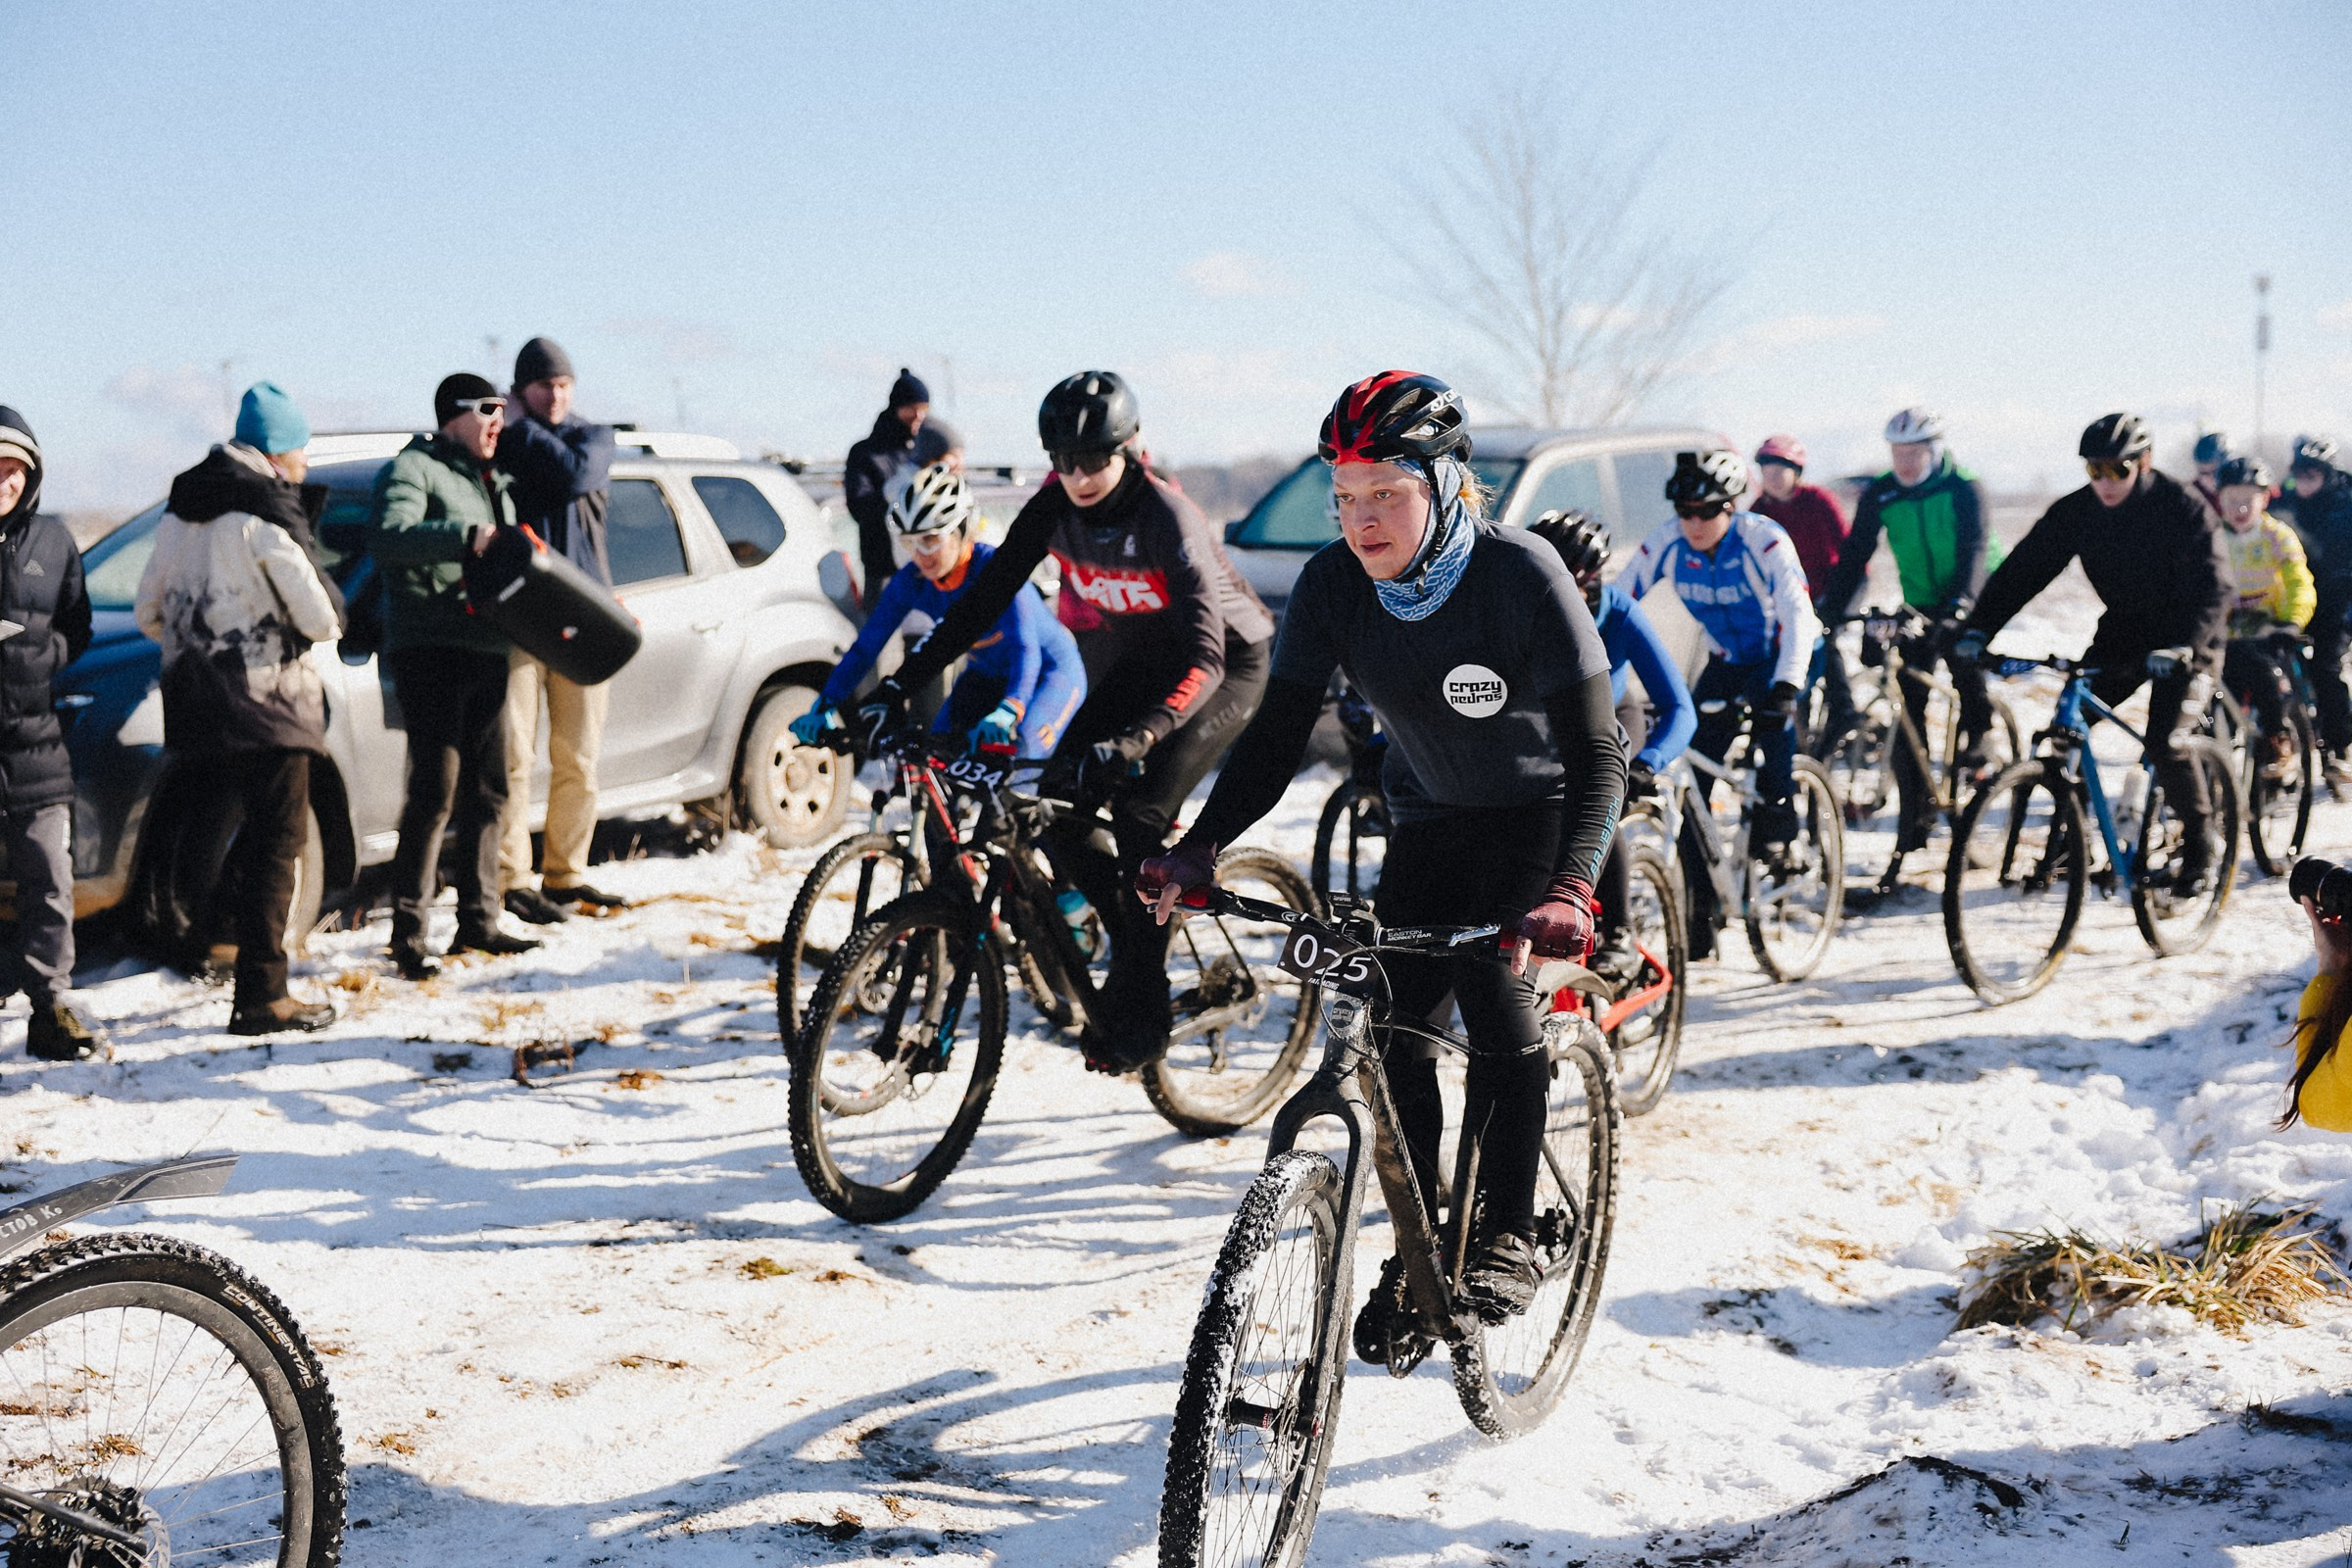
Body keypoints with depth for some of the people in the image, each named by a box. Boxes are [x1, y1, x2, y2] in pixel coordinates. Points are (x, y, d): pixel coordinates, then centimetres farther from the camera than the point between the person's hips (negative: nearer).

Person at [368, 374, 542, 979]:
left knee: (486, 792, 11)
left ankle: (478, 921, 20)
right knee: (434, 793, -11)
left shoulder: (495, 481, 22)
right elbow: (389, 537, -24)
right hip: (430, 650, -8)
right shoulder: (414, 468, -5)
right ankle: (408, 932, -7)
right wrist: (465, 536, -34)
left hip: (486, 651, 9)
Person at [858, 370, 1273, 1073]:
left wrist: (1136, 738, -54)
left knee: (1139, 813, -24)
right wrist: (898, 686, -20)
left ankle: (1139, 1017, -13)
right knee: (1058, 806, -12)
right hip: (1133, 668, 6)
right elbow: (983, 598, -10)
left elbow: (1203, 655, -39)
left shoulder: (1166, 517, -30)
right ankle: (1134, 940, 12)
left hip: (1225, 666, -6)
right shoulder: (1054, 507, -13)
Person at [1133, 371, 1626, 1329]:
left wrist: (1571, 887, -46)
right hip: (1431, 819, 4)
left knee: (1487, 972, -25)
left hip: (1543, 810, -4)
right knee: (1397, 1026, -6)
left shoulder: (1521, 575, -28)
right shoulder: (1333, 585, -16)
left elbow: (1597, 750, -31)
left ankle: (1508, 1238, -8)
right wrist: (1200, 847, -29)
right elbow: (1279, 730, -14)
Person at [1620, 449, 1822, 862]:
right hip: (1728, 661, 4)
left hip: (1788, 654, -4)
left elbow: (1798, 614, -36)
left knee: (1773, 711, -33)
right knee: (1694, 762, -10)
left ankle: (1776, 820, -15)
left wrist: (1787, 685, -50)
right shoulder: (1666, 543, -18)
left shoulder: (1763, 540, -28)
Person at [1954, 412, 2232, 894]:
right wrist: (1977, 628, -26)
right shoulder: (2076, 511, -9)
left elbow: (2212, 588, -28)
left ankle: (2198, 851, 0)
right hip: (2122, 633, 5)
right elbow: (2023, 568, -12)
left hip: (2186, 641, -5)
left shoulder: (2184, 510, -21)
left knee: (2165, 743, -20)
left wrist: (2181, 646, -45)